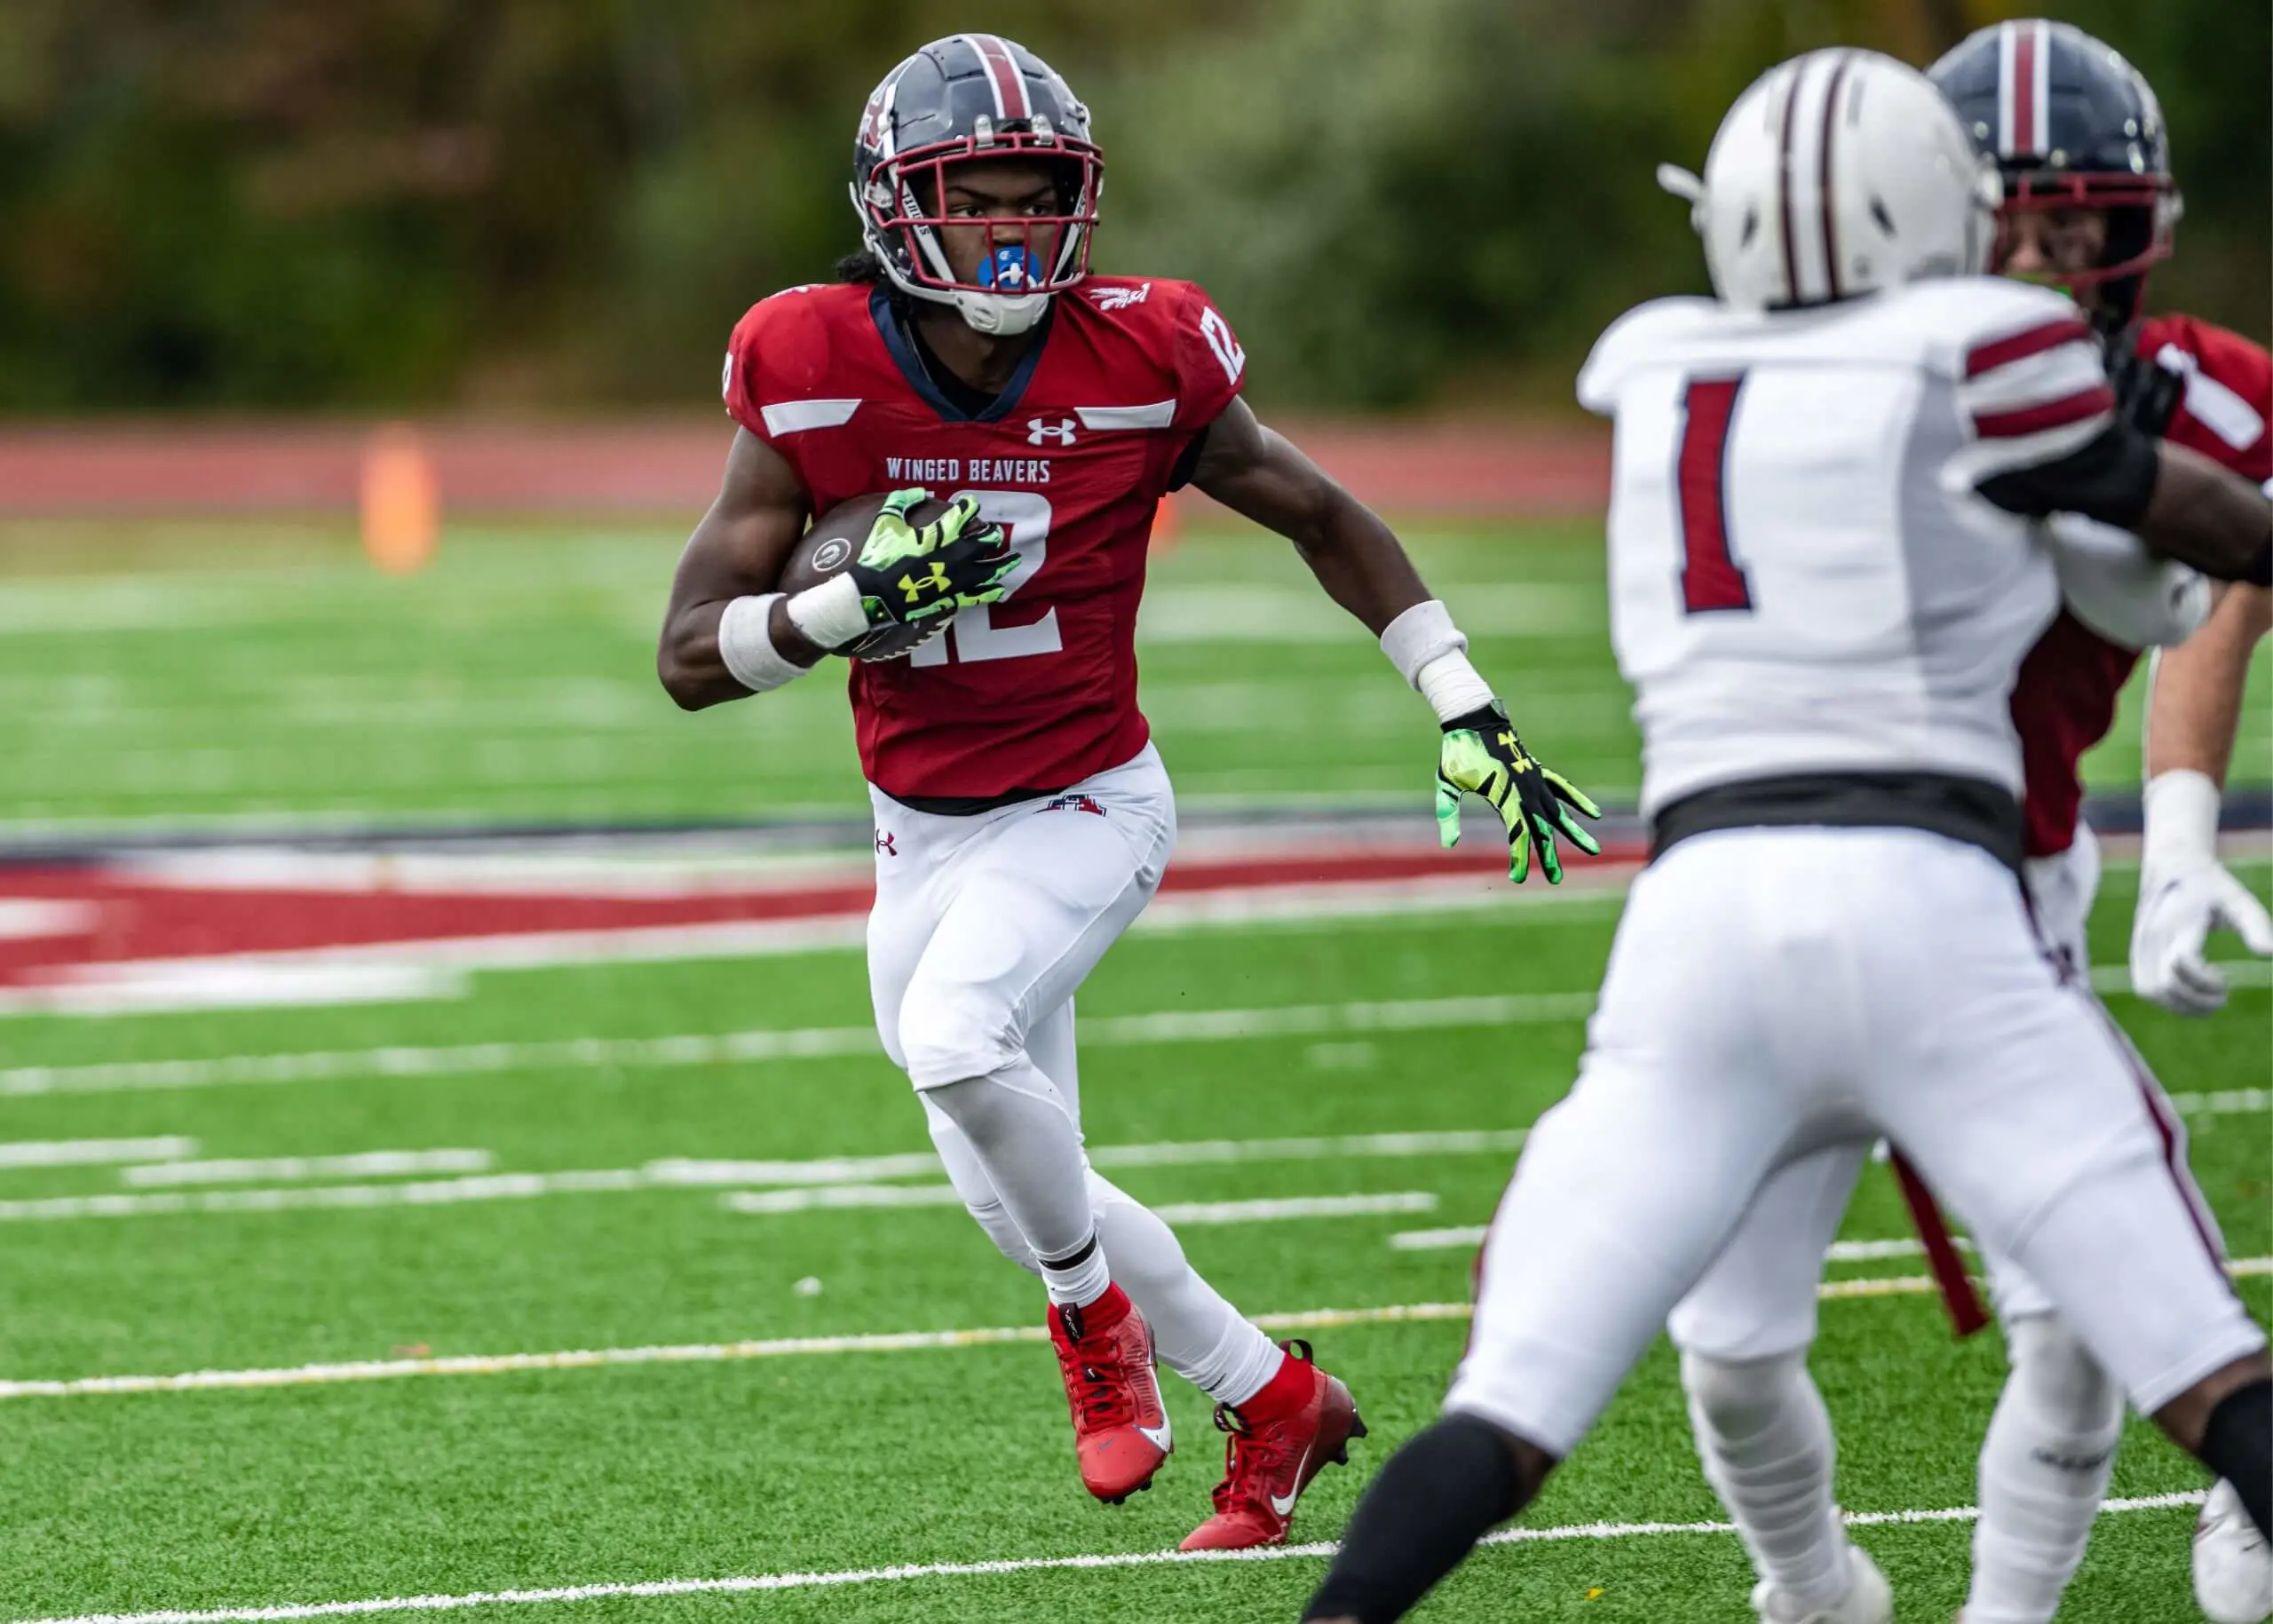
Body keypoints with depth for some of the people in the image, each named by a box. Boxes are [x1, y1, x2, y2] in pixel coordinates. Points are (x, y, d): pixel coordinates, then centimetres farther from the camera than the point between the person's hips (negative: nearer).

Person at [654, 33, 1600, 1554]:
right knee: (1026, 1197, 8)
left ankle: (1093, 1310, -2)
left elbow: (1327, 521, 2)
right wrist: (853, 604, -30)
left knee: (954, 1036, -31)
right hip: (925, 835, 3)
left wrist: (1470, 716, -2)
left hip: (1088, 807, -3)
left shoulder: (1137, 362, -16)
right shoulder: (814, 378, -14)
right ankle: (1273, 1398, 35)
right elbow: (692, 658, -12)